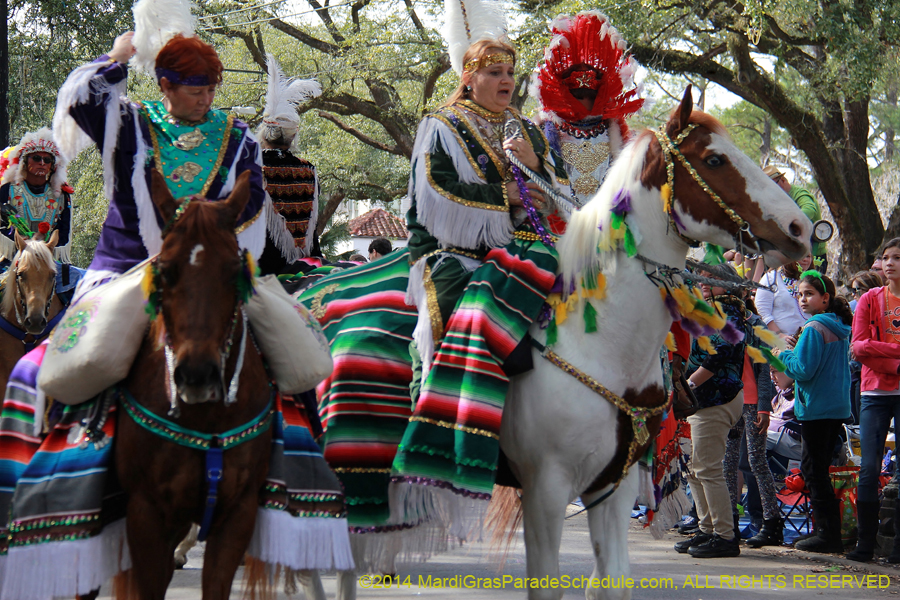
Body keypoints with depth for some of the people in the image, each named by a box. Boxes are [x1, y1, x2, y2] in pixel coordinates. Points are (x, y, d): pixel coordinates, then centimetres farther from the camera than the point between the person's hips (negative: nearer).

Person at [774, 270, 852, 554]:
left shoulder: (814, 328, -15)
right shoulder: (840, 328, 13)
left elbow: (803, 369, -18)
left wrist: (782, 355, -1)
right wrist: (797, 350, 15)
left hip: (816, 410, -9)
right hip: (838, 407, 9)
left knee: (813, 470, -3)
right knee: (819, 469, 15)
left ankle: (828, 533, -4)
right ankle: (829, 532, 17)